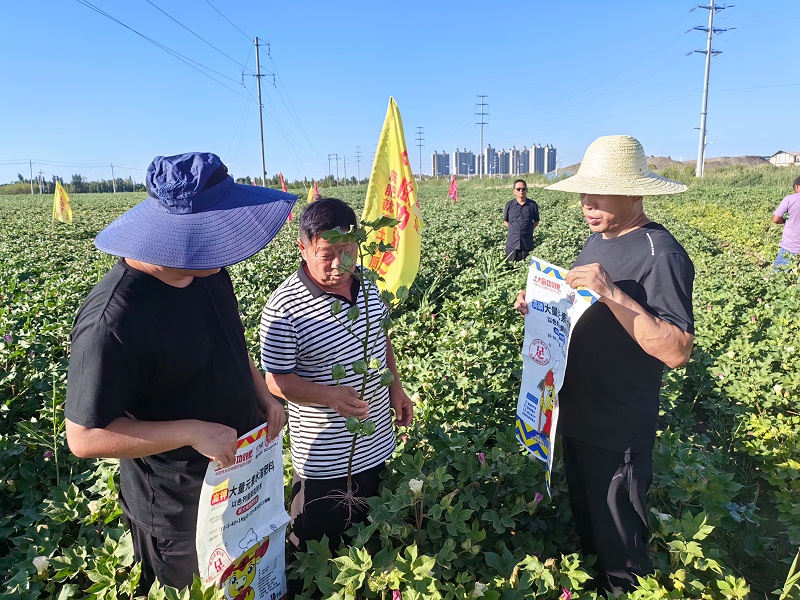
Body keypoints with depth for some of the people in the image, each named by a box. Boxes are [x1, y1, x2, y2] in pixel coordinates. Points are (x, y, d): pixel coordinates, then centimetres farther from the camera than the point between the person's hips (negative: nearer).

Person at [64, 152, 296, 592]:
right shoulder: (113, 320, -32)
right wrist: (193, 431, -29)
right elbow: (85, 437, -24)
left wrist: (263, 394, -4)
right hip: (178, 512, -7)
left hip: (243, 467, 7)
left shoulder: (207, 269, -8)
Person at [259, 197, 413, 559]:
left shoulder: (366, 284, -3)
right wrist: (330, 395, -33)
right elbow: (277, 381, -18)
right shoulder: (283, 308, -24)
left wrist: (396, 388, 5)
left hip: (376, 444, 6)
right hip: (324, 458, -5)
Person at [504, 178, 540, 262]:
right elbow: (505, 221, 12)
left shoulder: (533, 204, 0)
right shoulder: (509, 205, 2)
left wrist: (529, 230, -2)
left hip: (527, 243, 0)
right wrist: (514, 229, 0)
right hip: (512, 244, 1)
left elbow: (536, 221, 10)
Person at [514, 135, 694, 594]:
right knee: (585, 521, 28)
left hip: (619, 432, -8)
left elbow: (677, 351, -28)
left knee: (619, 548, 13)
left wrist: (611, 292, -35)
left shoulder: (661, 254, -22)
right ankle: (588, 580, 51)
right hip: (577, 415, 8)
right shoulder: (598, 240, 5)